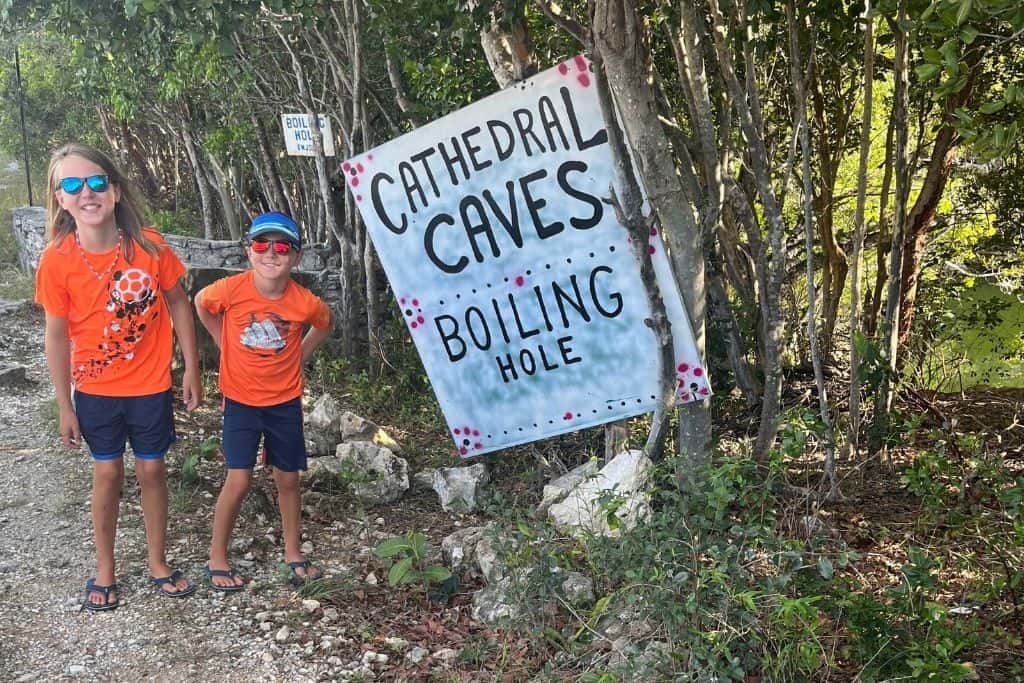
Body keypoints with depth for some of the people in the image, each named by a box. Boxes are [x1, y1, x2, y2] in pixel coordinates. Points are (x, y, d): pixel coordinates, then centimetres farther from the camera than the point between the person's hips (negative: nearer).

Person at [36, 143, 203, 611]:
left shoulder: (149, 246, -16)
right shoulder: (56, 261, -15)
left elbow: (178, 303, -1)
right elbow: (57, 337, -7)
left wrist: (192, 369, 0)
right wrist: (65, 407, -2)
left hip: (151, 384, 0)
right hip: (95, 389, 0)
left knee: (151, 470, 11)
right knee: (108, 473, 11)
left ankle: (157, 562, 30)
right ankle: (105, 569, 30)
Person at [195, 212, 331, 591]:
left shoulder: (305, 302, -15)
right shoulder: (232, 290, -19)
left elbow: (324, 325, 9)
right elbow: (201, 304, 4)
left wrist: (298, 356, 3)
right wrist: (227, 347, 5)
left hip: (285, 402, 2)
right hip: (241, 400, -2)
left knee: (288, 479, 11)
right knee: (238, 481, -4)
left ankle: (293, 553, 29)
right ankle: (217, 559, 15)